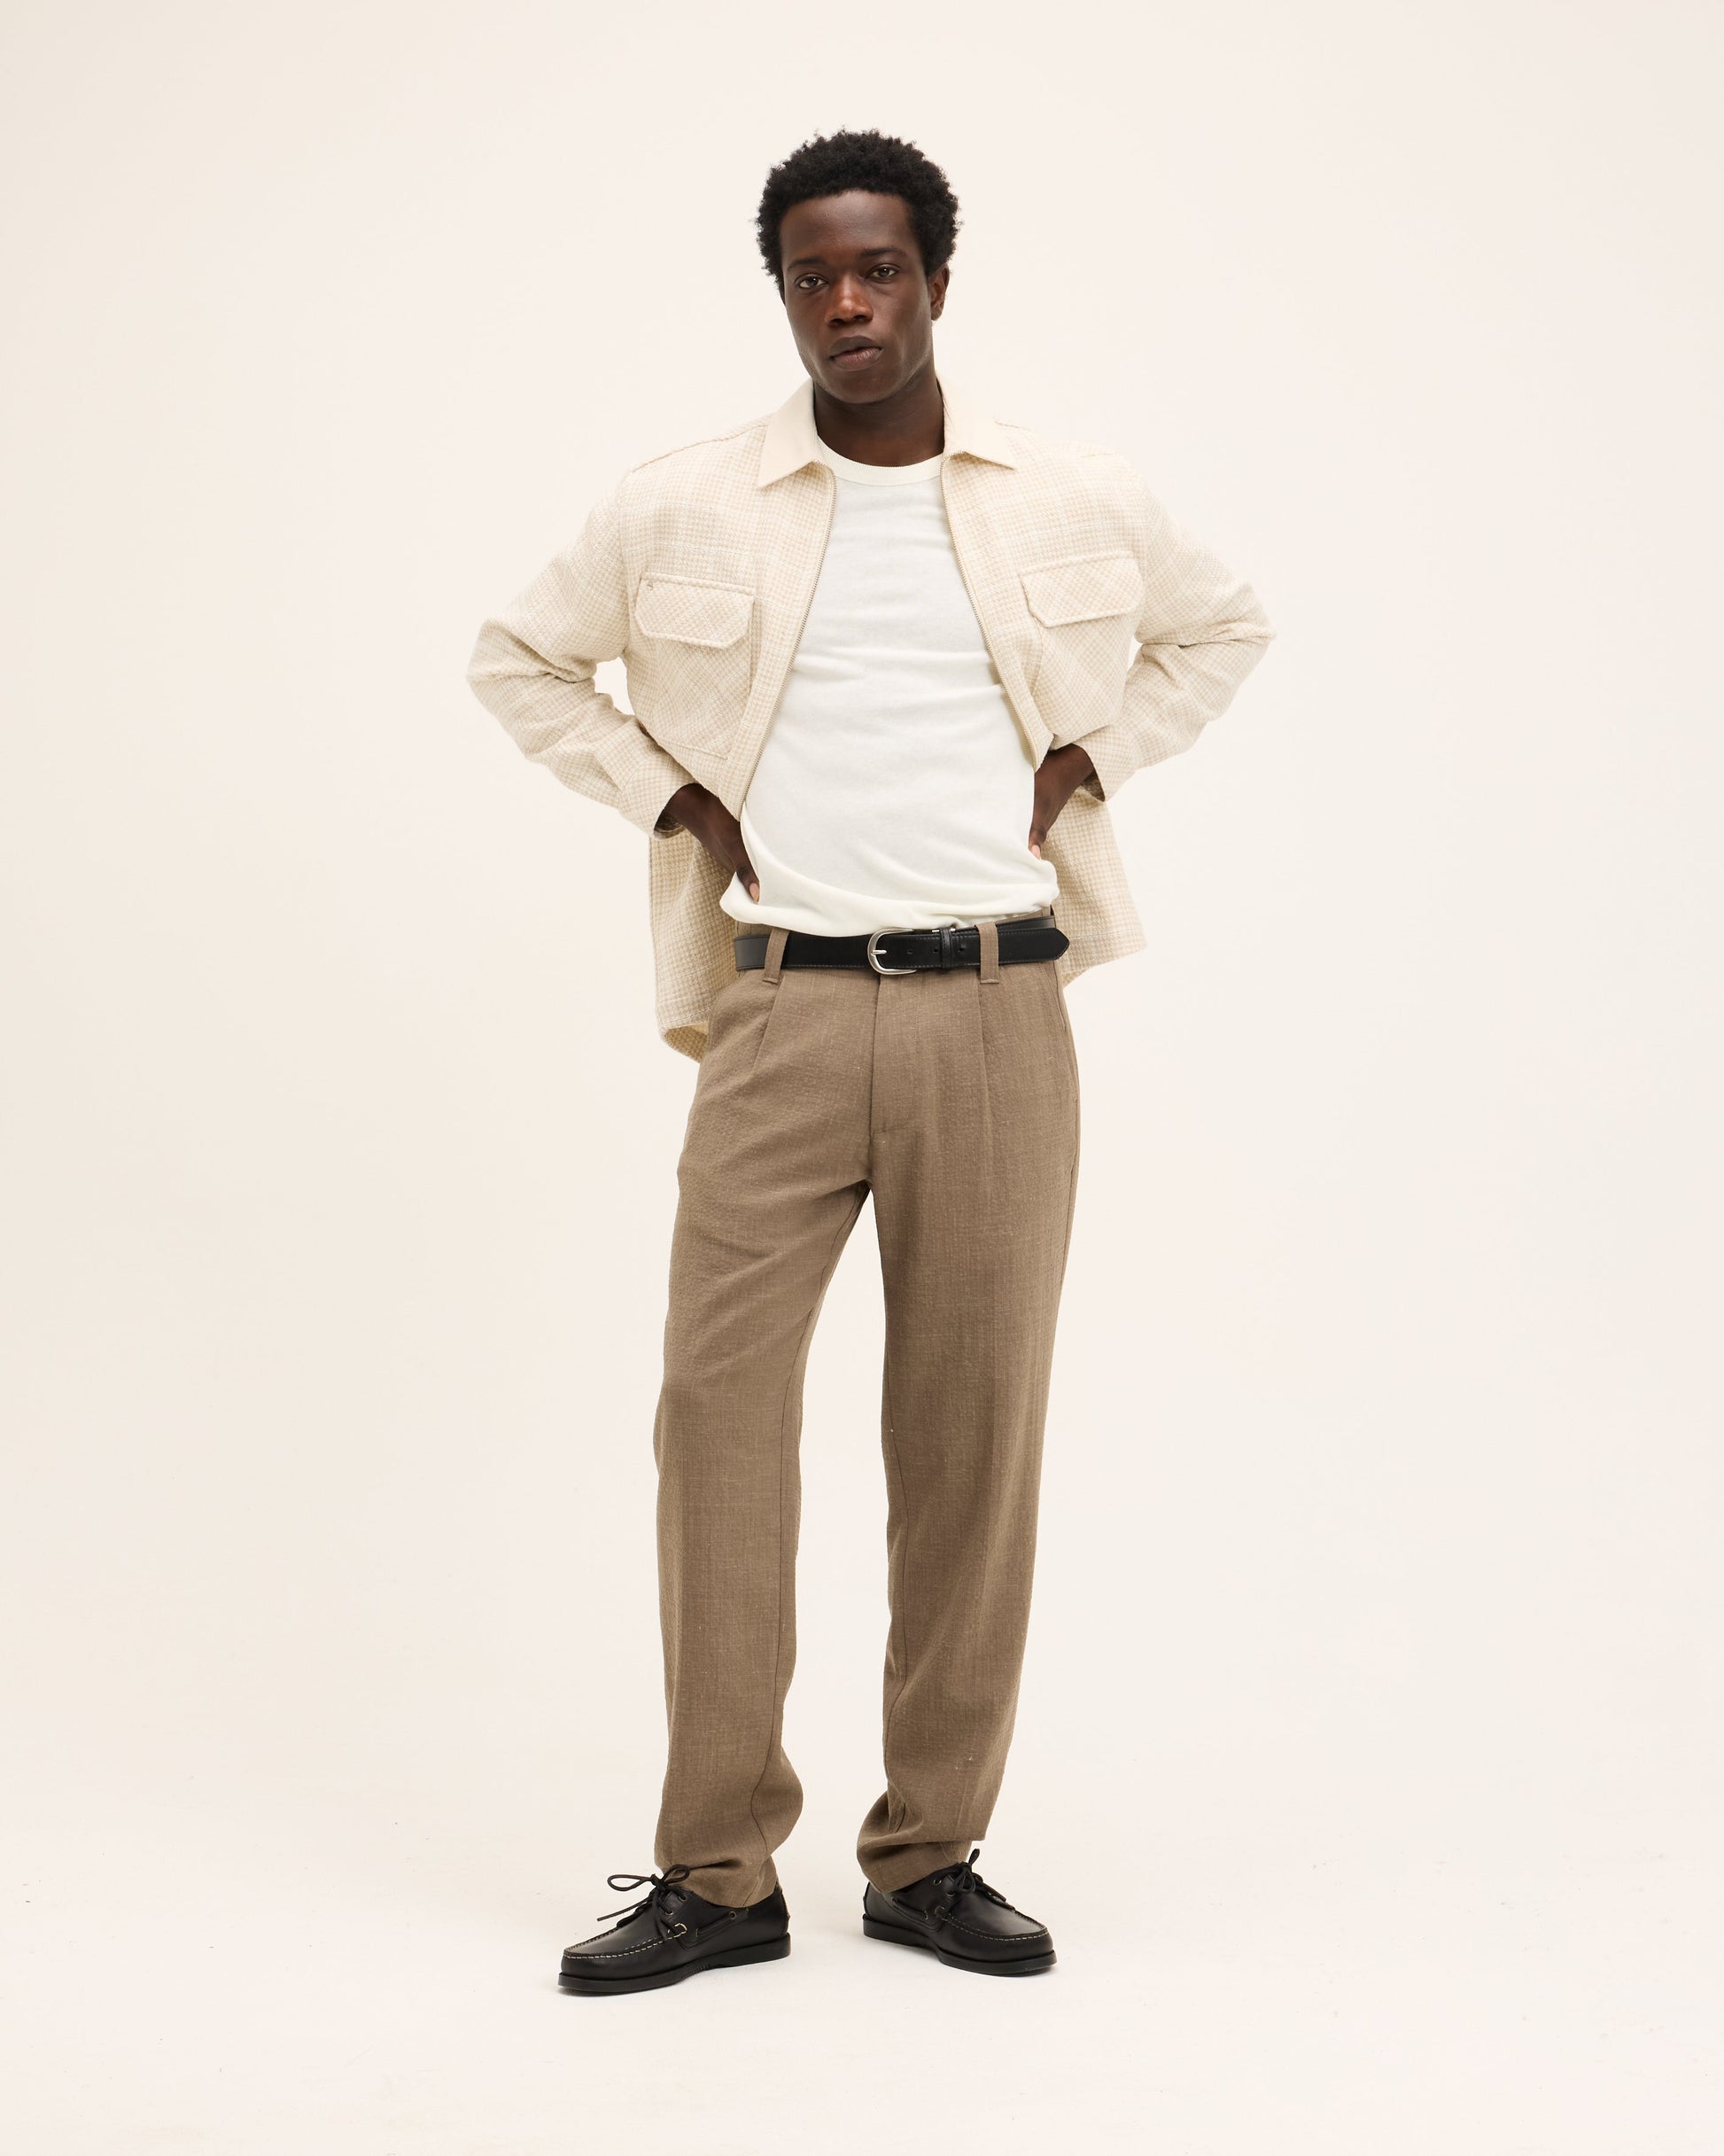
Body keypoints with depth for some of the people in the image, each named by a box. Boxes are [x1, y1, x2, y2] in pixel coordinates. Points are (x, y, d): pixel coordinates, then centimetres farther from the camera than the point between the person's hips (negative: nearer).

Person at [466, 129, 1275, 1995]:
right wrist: (671, 796, 5)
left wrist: (1081, 761, 8)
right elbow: (522, 659, 17)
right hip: (786, 1009, 0)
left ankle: (931, 1855, 16)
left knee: (976, 1428, 3)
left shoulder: (1080, 507, 6)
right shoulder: (680, 512, 3)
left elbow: (1223, 629, 23)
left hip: (998, 1012, 1)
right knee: (719, 1400, -6)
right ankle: (717, 1872, 5)